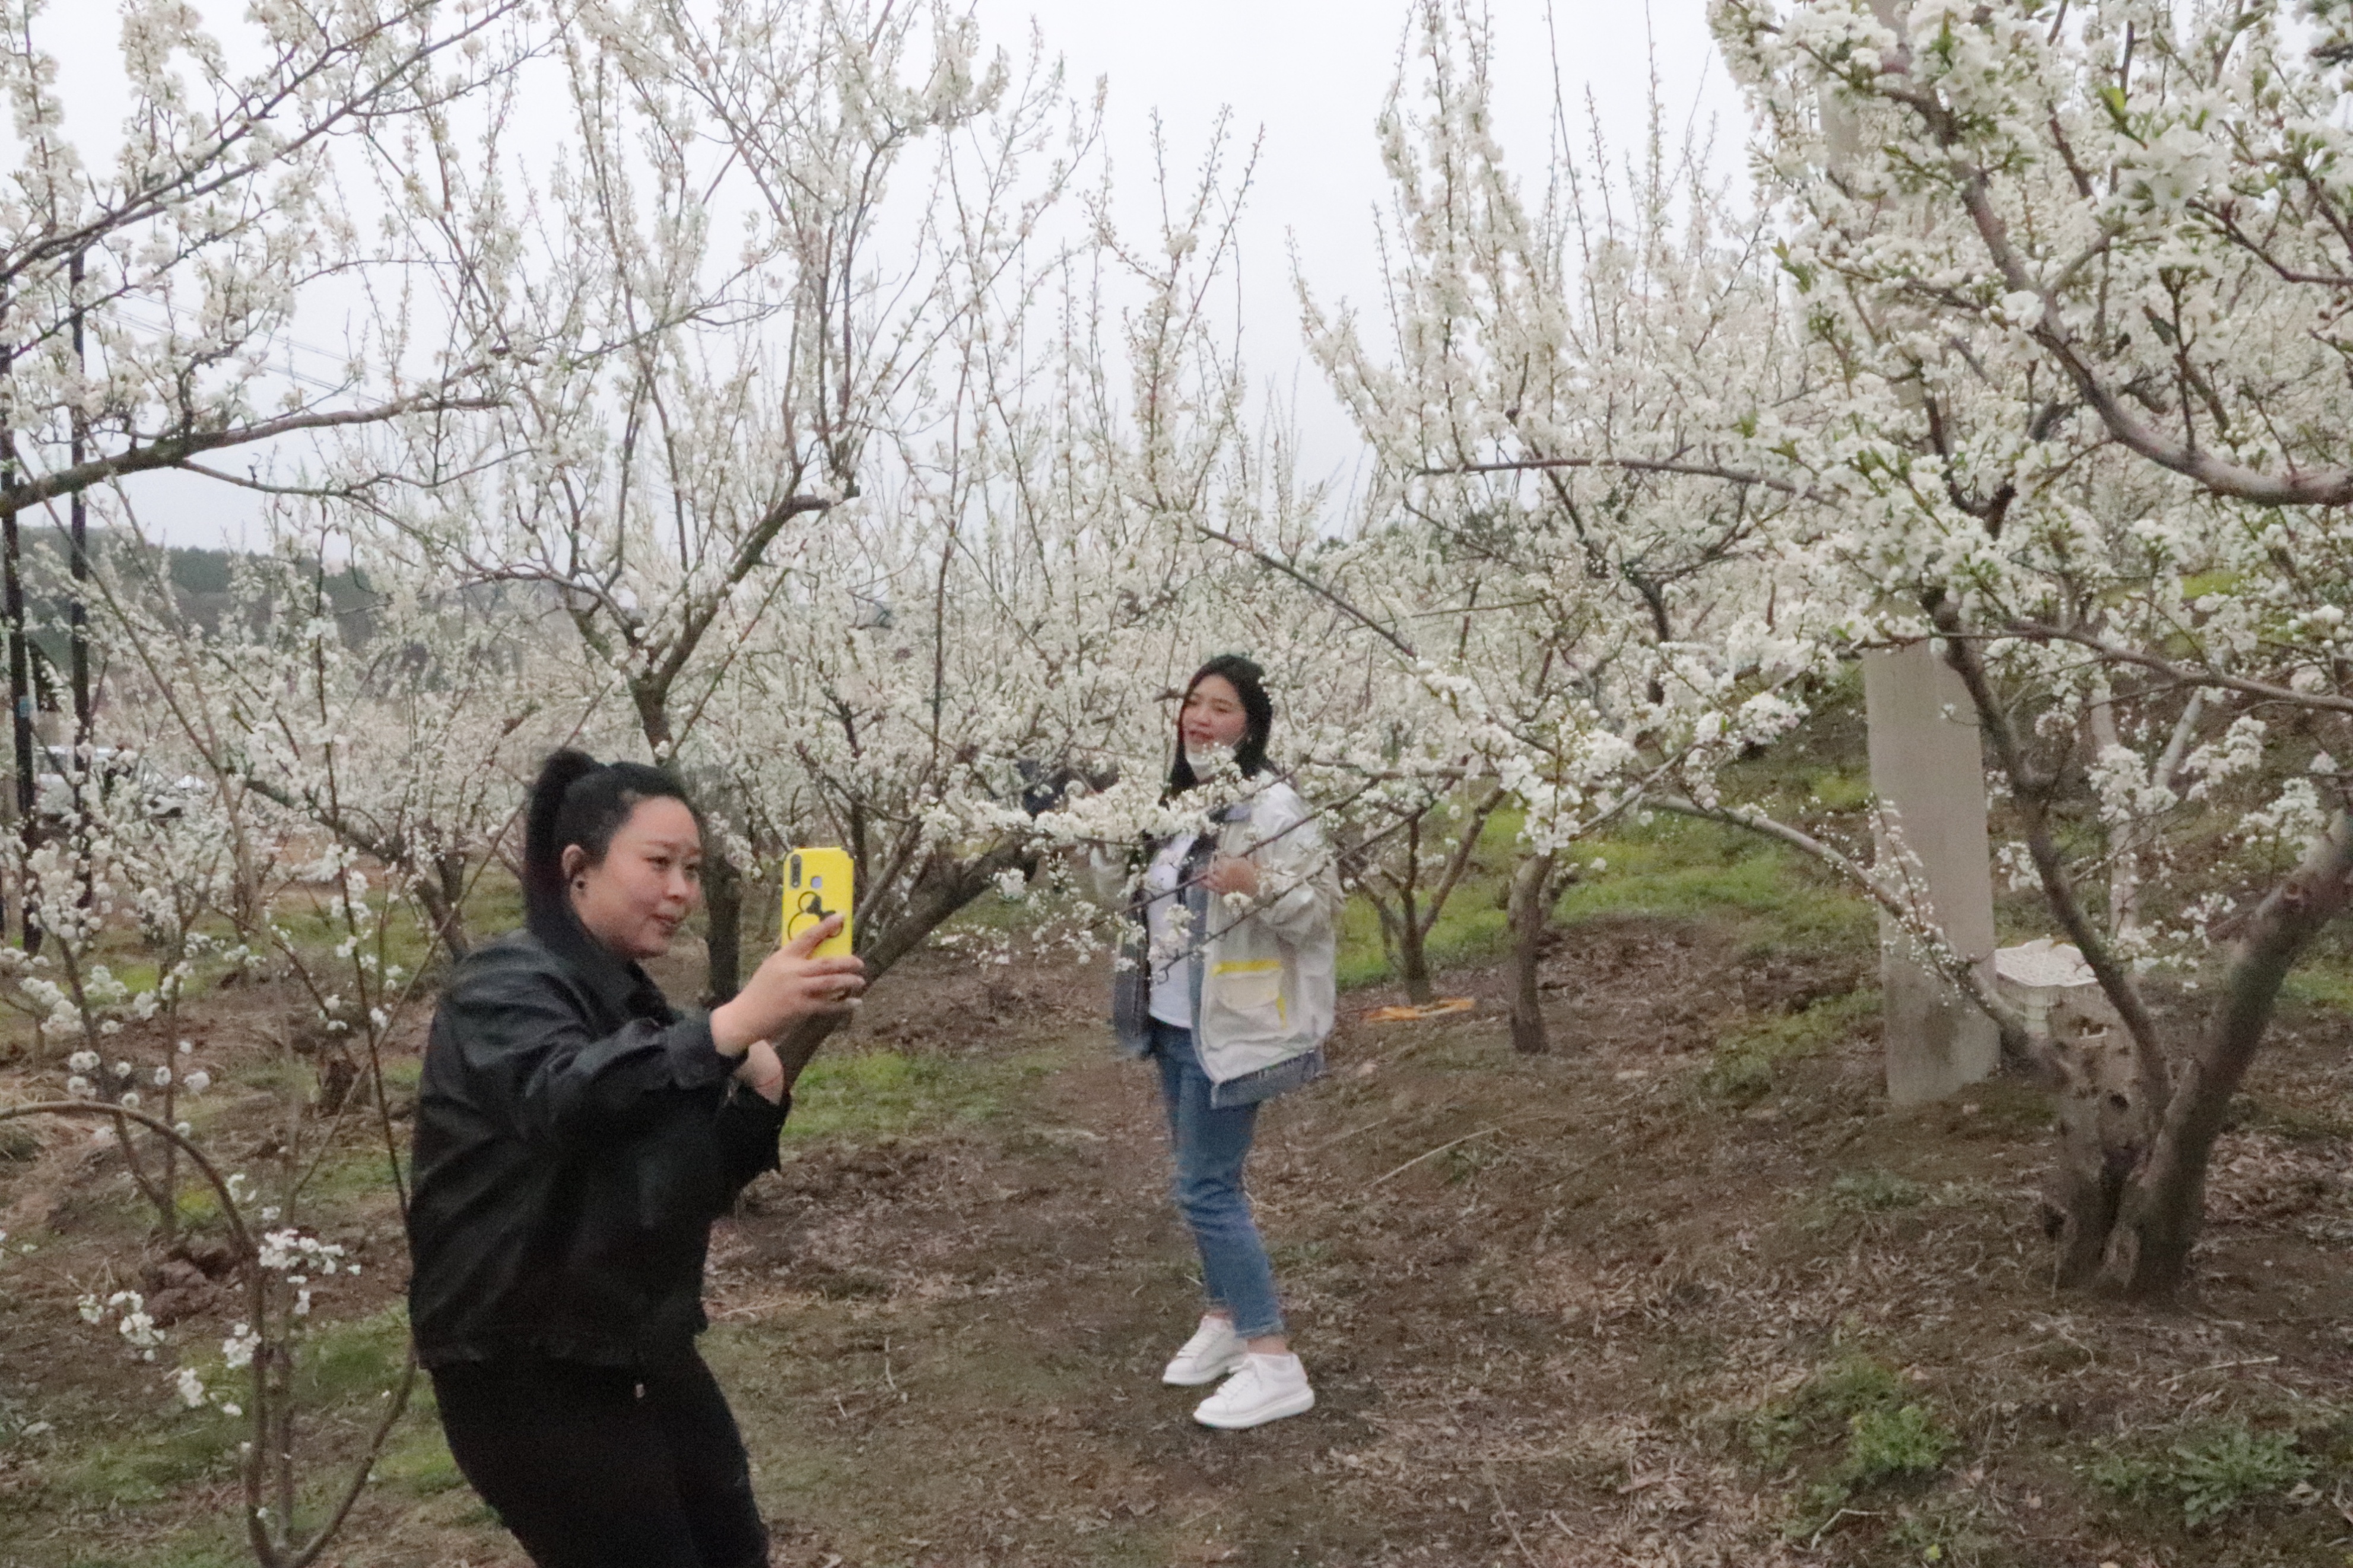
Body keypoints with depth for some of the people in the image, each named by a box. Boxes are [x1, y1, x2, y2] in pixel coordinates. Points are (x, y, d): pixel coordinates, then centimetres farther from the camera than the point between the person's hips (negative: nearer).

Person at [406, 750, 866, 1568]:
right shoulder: (506, 985, -16)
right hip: (528, 1372, -8)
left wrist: (760, 1095, -8)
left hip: (641, 1351, 8)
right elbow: (561, 1099, -40)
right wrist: (734, 1022, -54)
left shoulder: (632, 1000, 10)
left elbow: (696, 1186, 12)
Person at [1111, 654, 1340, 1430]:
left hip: (1230, 1027, -8)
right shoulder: (1177, 798, 8)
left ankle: (1275, 1364, 1)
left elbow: (1321, 908, -17)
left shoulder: (1270, 804, -16)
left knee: (1206, 1188, -7)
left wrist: (1258, 885, -33)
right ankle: (1224, 1318, 33)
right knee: (1202, 1181, 17)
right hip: (1174, 1022, 8)